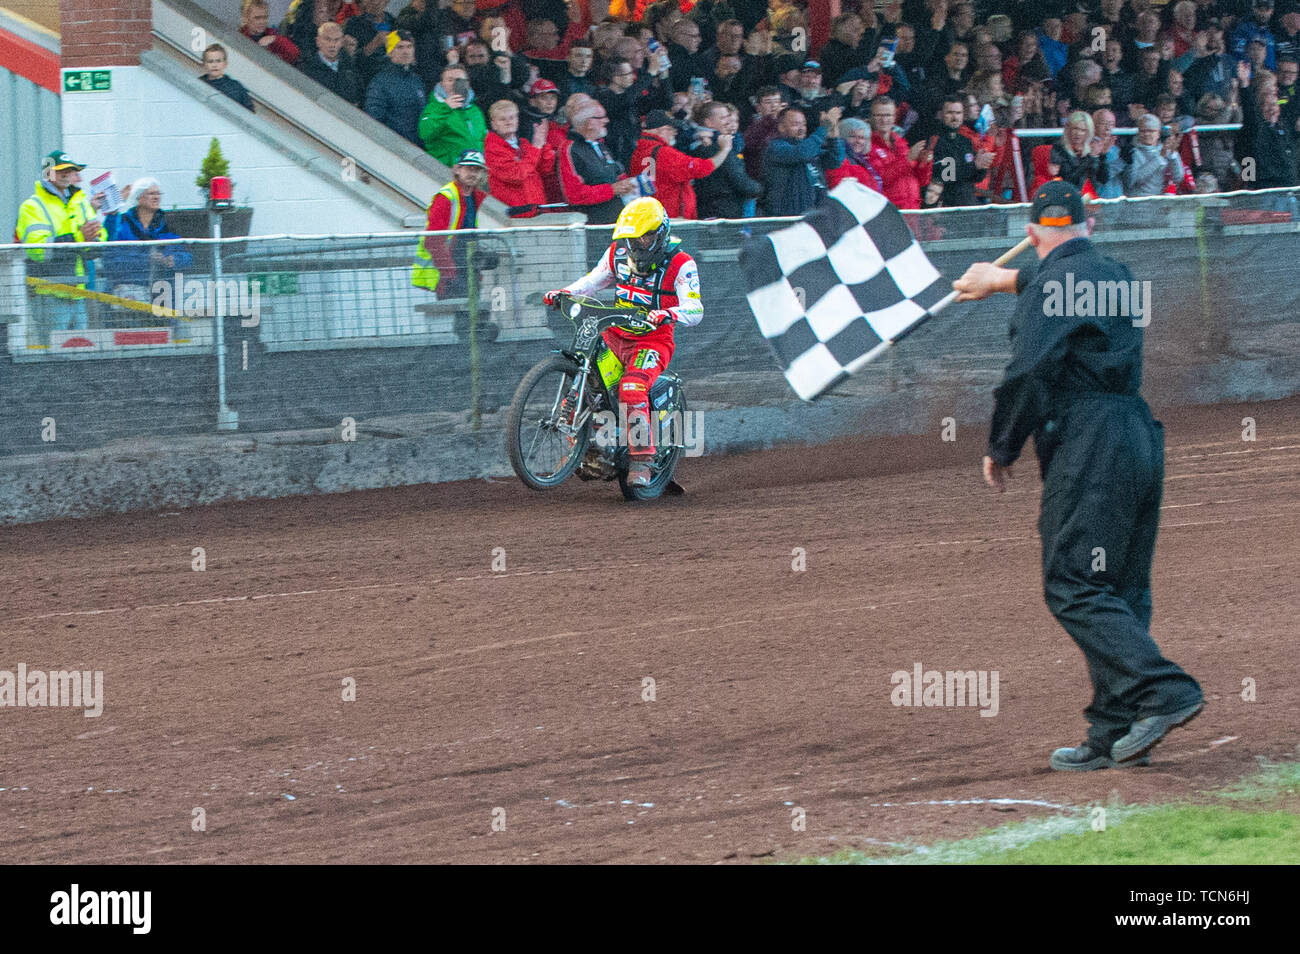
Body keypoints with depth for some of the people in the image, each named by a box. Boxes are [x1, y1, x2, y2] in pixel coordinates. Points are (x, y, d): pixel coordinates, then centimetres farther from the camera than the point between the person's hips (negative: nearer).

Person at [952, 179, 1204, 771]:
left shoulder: (1053, 286, -8)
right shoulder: (1115, 276, 19)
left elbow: (1028, 374, -15)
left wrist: (1001, 449, -3)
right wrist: (1004, 280, 57)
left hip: (1087, 449, -9)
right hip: (1140, 437, 9)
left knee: (1073, 588, -11)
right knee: (1119, 593, 8)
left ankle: (1164, 692, -23)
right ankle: (1115, 734, 7)